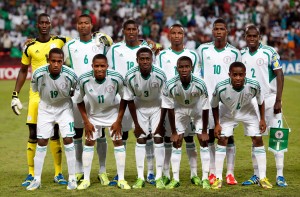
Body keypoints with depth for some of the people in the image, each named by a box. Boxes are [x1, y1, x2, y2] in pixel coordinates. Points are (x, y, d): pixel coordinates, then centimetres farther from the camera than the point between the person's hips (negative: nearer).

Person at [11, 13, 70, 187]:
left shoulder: (60, 41, 0)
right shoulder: (30, 47, 3)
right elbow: (23, 71, 12)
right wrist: (15, 94, 8)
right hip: (36, 93, 0)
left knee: (55, 134, 6)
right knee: (33, 134, 0)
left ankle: (58, 174, 14)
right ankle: (31, 174, 8)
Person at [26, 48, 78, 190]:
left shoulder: (70, 75, -26)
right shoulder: (38, 74, -26)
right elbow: (35, 91, -3)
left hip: (64, 107, -1)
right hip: (45, 108, 1)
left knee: (68, 140, -8)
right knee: (42, 141, 0)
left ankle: (72, 178, 3)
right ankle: (36, 179, 9)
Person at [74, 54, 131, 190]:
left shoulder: (116, 78, -29)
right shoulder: (84, 80, -27)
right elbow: (79, 101, -9)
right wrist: (86, 122, -10)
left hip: (113, 112, -1)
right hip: (93, 114, 1)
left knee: (118, 141, -4)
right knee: (89, 142, 0)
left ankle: (121, 179, 3)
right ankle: (86, 179, 8)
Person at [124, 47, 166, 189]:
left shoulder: (160, 75, -27)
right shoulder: (130, 76, -25)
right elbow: (130, 100, -12)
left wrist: (161, 123, -14)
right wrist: (136, 124, -10)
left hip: (157, 107, -1)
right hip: (140, 107, 1)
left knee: (158, 138, -7)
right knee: (140, 139, -3)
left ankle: (159, 177, -2)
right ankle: (140, 178, 0)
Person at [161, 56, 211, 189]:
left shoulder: (200, 85, -33)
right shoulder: (171, 85, -31)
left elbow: (205, 109, -21)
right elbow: (169, 109, -18)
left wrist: (204, 131, -15)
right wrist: (173, 132, -12)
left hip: (197, 110, -1)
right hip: (180, 110, 1)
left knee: (203, 141, -7)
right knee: (176, 142, -2)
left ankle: (205, 178, -1)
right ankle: (175, 179, 3)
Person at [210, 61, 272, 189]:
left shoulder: (254, 86, -33)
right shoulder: (221, 88, -35)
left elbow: (260, 101, -9)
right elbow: (214, 106, -13)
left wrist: (262, 119, -5)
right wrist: (217, 124, -10)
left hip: (248, 112, 1)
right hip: (227, 113, -1)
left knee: (258, 140, -3)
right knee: (222, 139, -9)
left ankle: (262, 178, 7)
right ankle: (218, 178, 0)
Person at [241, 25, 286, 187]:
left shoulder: (269, 52, -7)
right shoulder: (241, 55, 6)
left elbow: (279, 75, -8)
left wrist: (278, 100, -15)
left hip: (269, 99, -4)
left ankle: (280, 175, -2)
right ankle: (256, 175, 14)